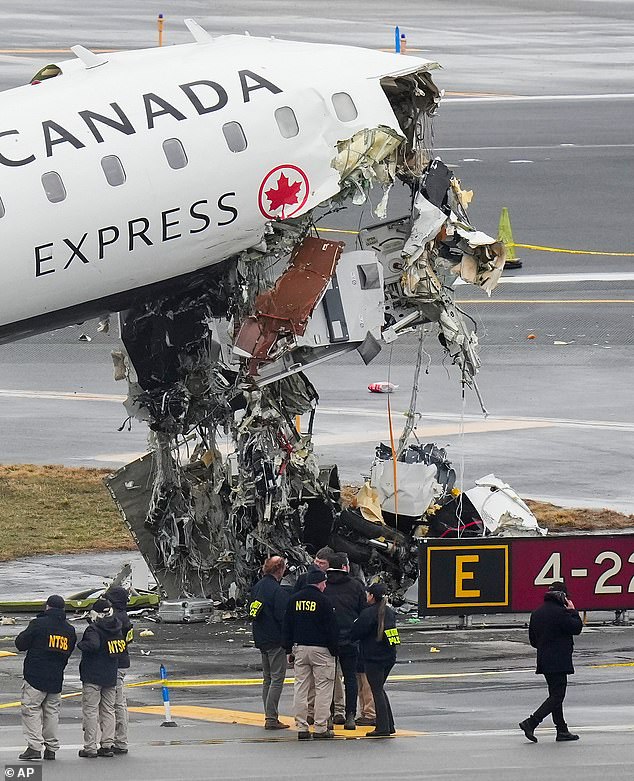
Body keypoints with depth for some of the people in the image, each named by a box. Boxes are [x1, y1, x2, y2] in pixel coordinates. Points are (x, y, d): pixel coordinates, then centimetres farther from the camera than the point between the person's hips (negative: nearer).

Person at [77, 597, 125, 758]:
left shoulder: (94, 629, -16)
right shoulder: (117, 629, 6)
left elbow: (93, 644, -32)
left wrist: (80, 644, -13)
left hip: (93, 677, -6)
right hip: (111, 676, 6)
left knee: (90, 710, -1)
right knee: (108, 710, 14)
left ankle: (90, 748, -3)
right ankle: (108, 745, 13)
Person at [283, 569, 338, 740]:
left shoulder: (294, 599, 7)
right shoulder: (323, 600, -9)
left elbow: (287, 627, 10)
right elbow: (331, 628, -9)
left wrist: (289, 649, 16)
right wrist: (334, 650, -1)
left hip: (300, 649, 5)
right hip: (321, 649, -5)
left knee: (301, 688, 8)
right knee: (323, 689, 0)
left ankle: (301, 728, 6)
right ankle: (321, 729, -3)